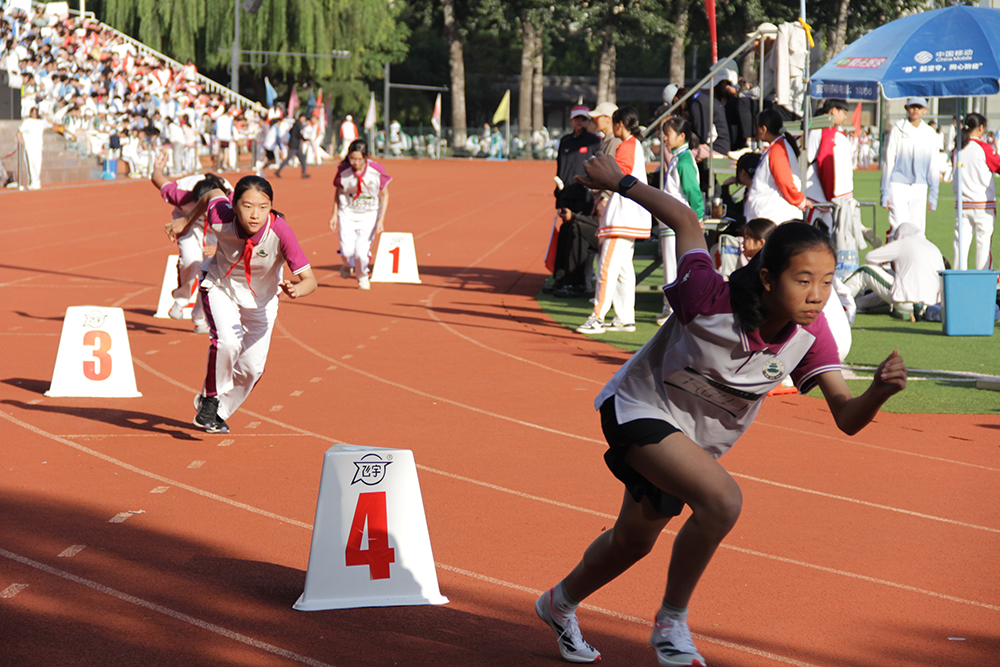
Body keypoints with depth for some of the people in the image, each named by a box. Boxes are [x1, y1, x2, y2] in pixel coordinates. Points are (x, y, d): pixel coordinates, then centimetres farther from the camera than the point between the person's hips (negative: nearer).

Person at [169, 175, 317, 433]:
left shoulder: (280, 232, -35)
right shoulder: (220, 219, -31)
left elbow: (309, 279, -33)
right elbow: (213, 195, -6)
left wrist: (296, 289, -55)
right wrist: (185, 221, 8)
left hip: (261, 298, 1)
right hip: (220, 286, -1)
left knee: (251, 368, 1)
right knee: (227, 341, -28)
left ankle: (220, 413, 31)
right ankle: (210, 398, -1)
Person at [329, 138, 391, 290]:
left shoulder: (376, 170, -17)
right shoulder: (343, 170, -14)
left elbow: (385, 195, -5)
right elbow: (338, 191, 5)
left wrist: (381, 219, -11)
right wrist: (334, 214, 2)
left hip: (369, 215, -1)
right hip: (347, 213, 1)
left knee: (361, 252, -12)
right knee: (347, 251, -12)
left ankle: (362, 277, 22)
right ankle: (347, 265, 28)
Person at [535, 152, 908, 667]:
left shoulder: (810, 333, -24)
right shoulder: (709, 299, -35)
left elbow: (847, 418, -26)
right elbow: (685, 220, -19)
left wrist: (880, 392, -47)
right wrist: (619, 182, -9)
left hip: (697, 439, 6)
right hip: (638, 408, -6)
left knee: (634, 540, 25)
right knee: (721, 499, -31)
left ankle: (561, 603, 55)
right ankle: (671, 625, -10)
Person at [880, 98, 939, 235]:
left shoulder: (930, 134, 8)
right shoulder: (897, 129, -1)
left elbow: (933, 166, 13)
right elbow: (888, 162, 1)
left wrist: (933, 196, 10)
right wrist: (885, 193, -3)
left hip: (920, 188, 3)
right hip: (898, 186, -3)